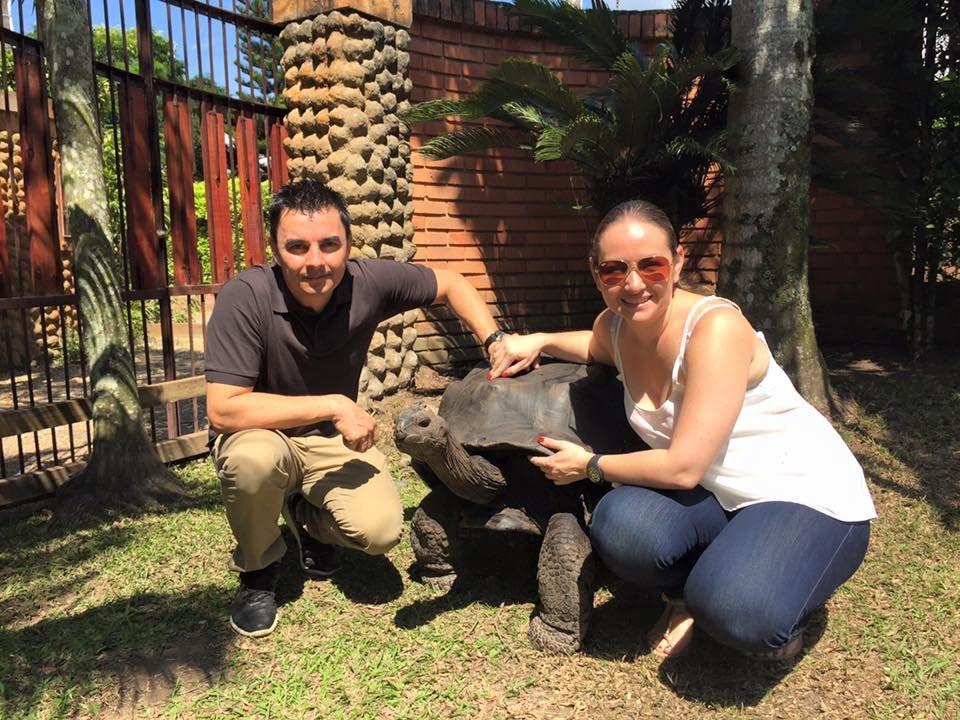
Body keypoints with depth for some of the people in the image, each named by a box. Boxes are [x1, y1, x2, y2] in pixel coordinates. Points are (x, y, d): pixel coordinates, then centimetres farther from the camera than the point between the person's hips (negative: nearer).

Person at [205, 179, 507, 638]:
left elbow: (450, 285, -1)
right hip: (261, 433, -2)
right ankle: (256, 570, -3)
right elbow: (223, 409, -32)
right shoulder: (245, 299, -28)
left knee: (381, 530, -21)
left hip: (332, 440, 3)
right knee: (256, 459, -38)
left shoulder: (368, 283, -18)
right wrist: (333, 405, -31)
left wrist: (496, 342, -15)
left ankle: (306, 517, 17)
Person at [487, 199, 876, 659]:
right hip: (717, 496, 5)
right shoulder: (615, 325, -4)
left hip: (811, 497, -5)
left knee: (738, 614, -33)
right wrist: (539, 341, 5)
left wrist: (589, 466, -11)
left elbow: (683, 466, -26)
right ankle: (688, 598, 6)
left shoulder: (716, 327, -26)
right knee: (620, 523, -27)